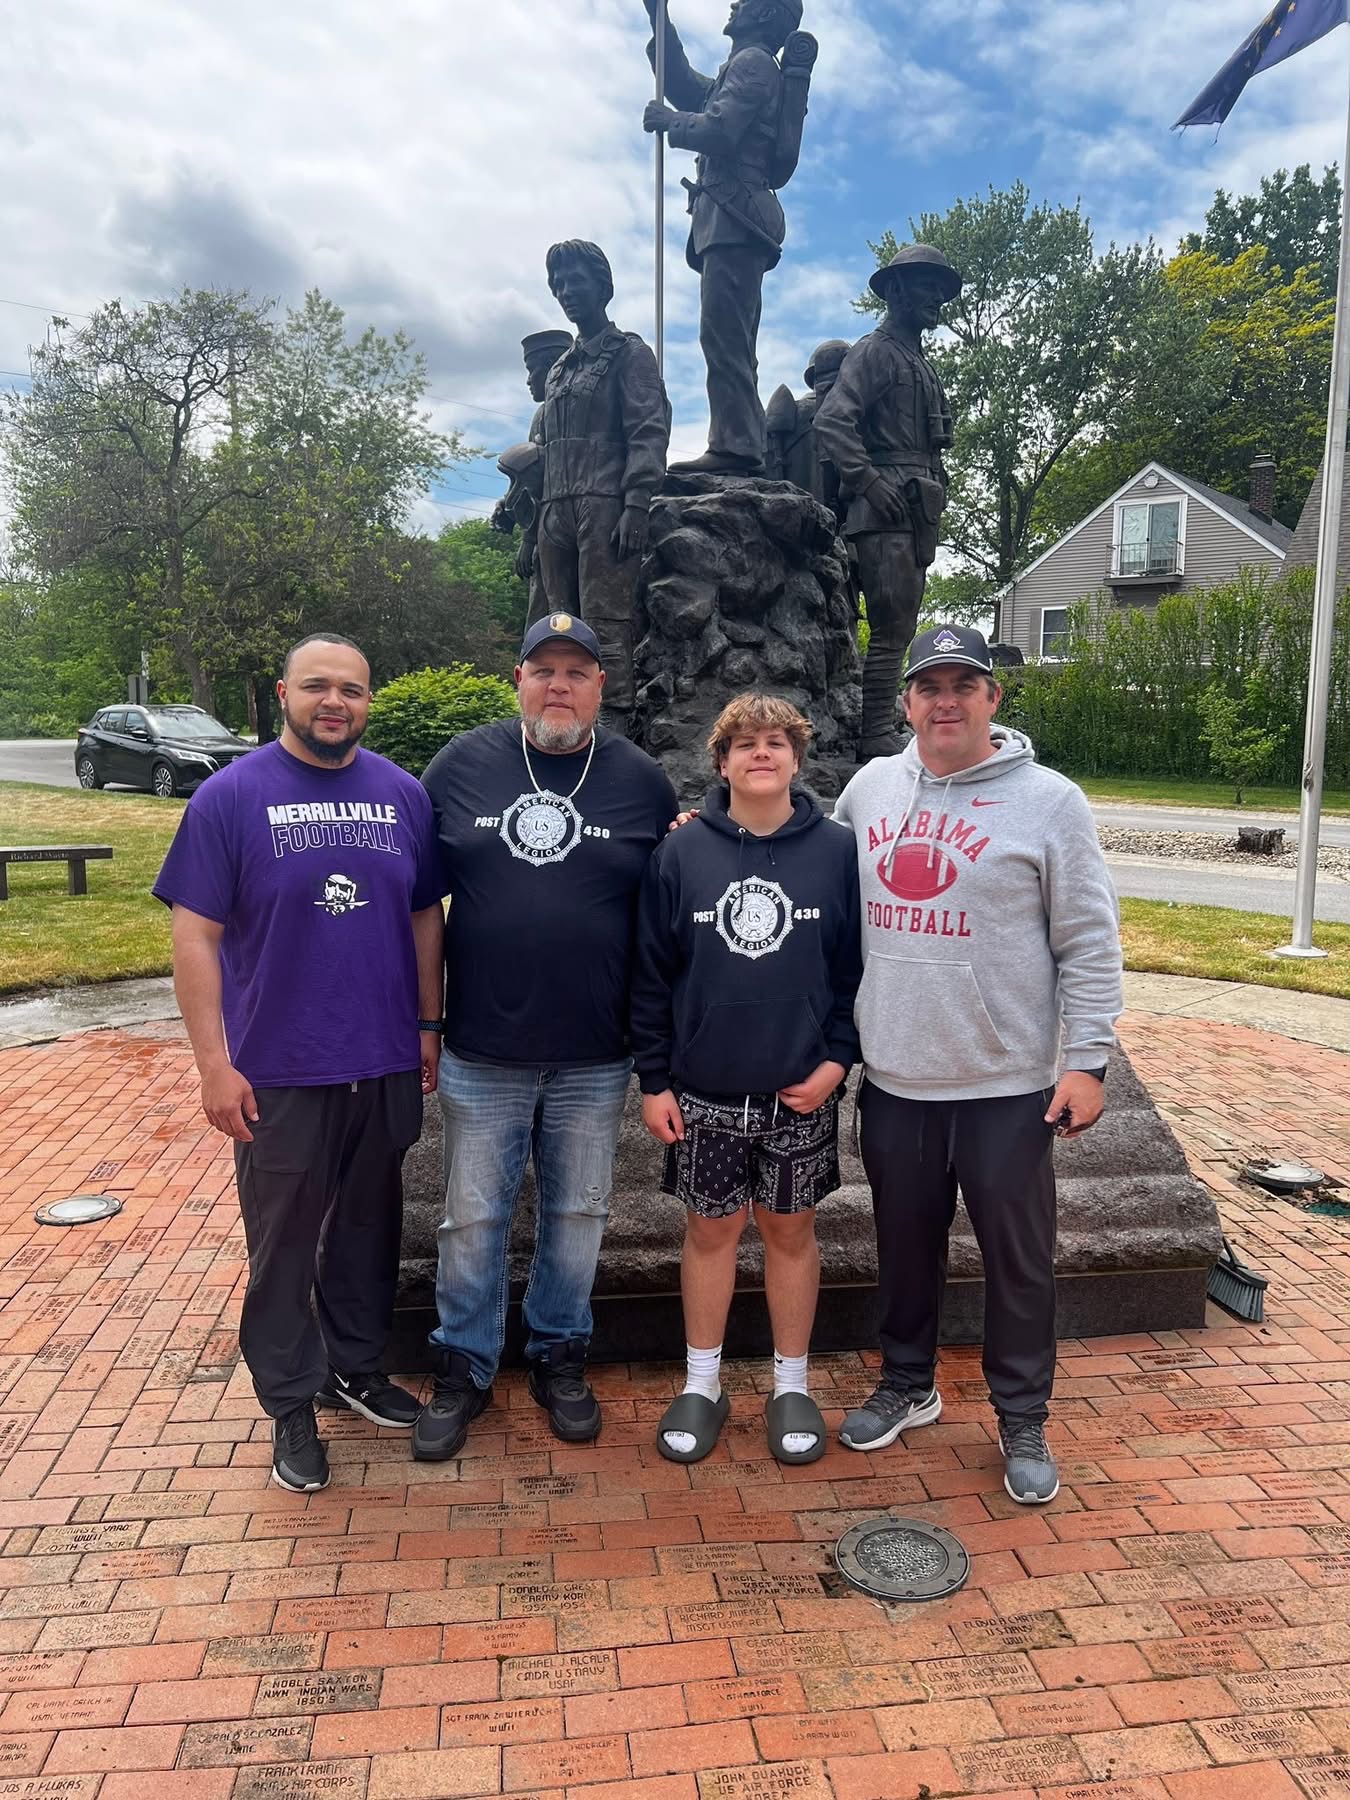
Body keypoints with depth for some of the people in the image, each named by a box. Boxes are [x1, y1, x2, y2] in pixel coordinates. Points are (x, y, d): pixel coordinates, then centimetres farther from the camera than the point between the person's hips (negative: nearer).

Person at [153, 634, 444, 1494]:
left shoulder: (403, 795, 3)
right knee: (284, 1243, 10)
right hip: (279, 1071, -3)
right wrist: (215, 1063, -12)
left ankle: (357, 1366, 38)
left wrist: (428, 1025, 9)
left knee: (370, 1227, 18)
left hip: (386, 1066, 4)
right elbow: (196, 936, -8)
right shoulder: (231, 796, -7)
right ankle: (292, 1405, 28)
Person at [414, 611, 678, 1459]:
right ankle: (464, 1369, 30)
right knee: (474, 1220, 11)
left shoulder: (642, 781, 0)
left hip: (596, 1059, 1)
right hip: (481, 1052, 0)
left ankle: (561, 1357, 35)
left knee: (576, 1217, 15)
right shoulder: (460, 765, 0)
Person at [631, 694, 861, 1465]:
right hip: (703, 1093, 1)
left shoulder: (838, 851, -4)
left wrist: (839, 1059, -8)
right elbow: (652, 974, 0)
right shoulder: (681, 853, -3)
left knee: (792, 1232, 14)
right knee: (710, 1231, 13)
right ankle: (703, 1383, 31)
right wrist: (654, 1079, -2)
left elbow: (858, 966, 1)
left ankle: (793, 1385, 31)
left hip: (803, 1093, 0)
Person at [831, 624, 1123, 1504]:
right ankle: (907, 1385, 39)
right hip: (894, 1078, 4)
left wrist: (1087, 1059, -10)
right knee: (907, 1246, 18)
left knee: (1020, 1258, 10)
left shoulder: (1049, 800, -7)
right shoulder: (871, 787, 5)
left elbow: (1091, 945, -6)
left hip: (1009, 1084, -3)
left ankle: (1024, 1420, 30)